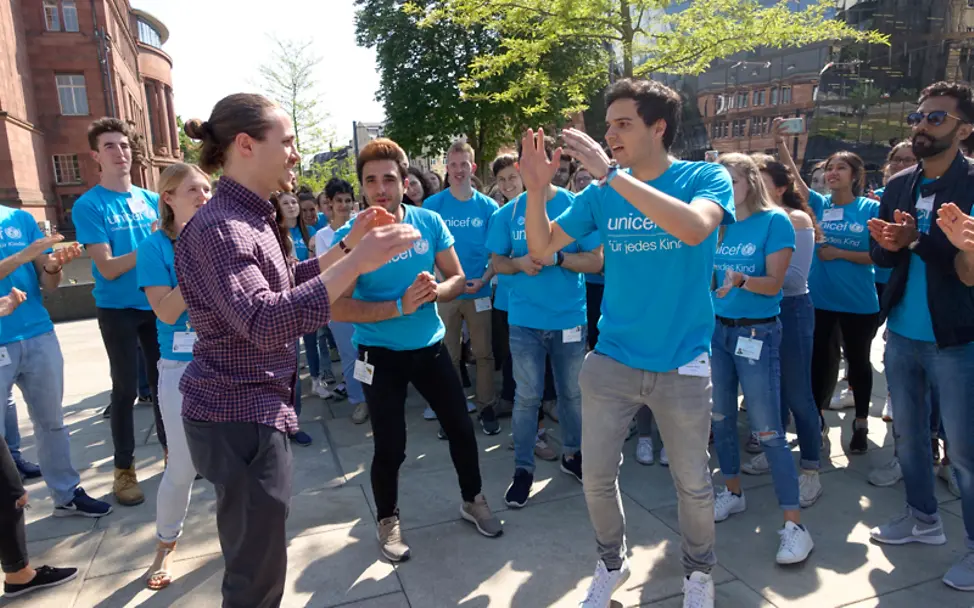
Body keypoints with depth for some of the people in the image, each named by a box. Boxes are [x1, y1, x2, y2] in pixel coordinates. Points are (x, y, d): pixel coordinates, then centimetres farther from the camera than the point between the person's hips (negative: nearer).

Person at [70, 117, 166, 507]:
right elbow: (107, 268, -15)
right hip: (117, 309, -4)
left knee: (163, 381, 12)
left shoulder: (152, 199, 5)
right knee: (126, 388, 3)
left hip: (155, 303, 4)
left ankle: (171, 450, 28)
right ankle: (124, 469, 18)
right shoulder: (88, 206, -9)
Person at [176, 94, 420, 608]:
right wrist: (357, 262, -37)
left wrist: (348, 244, 9)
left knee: (257, 558, 25)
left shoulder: (248, 218, 10)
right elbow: (265, 322, -34)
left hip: (256, 408, 10)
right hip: (239, 417, -10)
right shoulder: (219, 228, -21)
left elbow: (288, 280, 20)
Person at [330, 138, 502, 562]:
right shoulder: (351, 236, -16)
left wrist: (435, 291, -22)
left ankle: (472, 500, 38)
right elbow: (339, 307, -19)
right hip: (381, 354, -3)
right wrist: (400, 307, -27)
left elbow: (457, 278, 0)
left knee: (461, 427, 12)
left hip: (430, 346, 4)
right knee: (390, 447, 4)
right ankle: (387, 520, 32)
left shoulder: (430, 222, -6)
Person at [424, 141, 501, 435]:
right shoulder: (433, 204, -1)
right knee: (448, 356, 10)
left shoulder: (488, 206, 0)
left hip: (478, 291, 0)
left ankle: (486, 407, 22)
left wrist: (483, 279, -12)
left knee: (483, 354, 8)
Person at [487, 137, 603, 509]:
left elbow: (595, 261, -5)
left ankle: (572, 454, 35)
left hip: (569, 318, 0)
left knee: (571, 392, 15)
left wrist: (556, 257, -19)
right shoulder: (507, 213, 1)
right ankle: (523, 468, 19)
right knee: (527, 397, 6)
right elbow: (497, 262, 7)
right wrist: (519, 263, -14)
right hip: (525, 320, 0)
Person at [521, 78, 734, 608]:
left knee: (693, 483, 11)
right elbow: (542, 248, 0)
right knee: (596, 476, 10)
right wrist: (536, 190, -17)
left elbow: (695, 227, -30)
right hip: (610, 360, 3)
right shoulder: (601, 194, 2)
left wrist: (612, 174, -30)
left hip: (682, 365, -2)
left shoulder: (706, 177, -7)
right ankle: (611, 562, 38)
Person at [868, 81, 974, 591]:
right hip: (901, 333, 6)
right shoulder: (899, 185, 6)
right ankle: (923, 519, 37)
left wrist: (914, 239, -29)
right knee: (908, 433, 18)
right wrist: (888, 244, -15)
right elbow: (880, 255, 6)